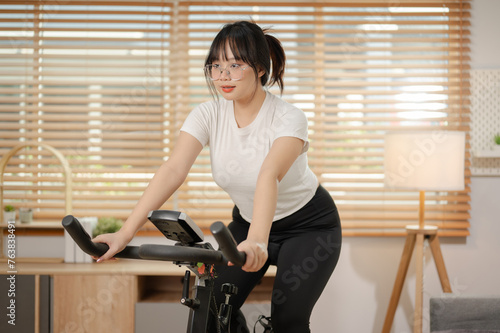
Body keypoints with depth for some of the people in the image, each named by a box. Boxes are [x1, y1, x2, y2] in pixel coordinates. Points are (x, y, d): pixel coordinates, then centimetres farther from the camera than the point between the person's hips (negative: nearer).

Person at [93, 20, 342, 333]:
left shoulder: (288, 118, -27)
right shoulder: (209, 114, -16)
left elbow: (269, 176, -46)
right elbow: (174, 169, -29)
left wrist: (257, 241, -63)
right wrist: (125, 233, -41)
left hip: (308, 226, -4)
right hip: (247, 221, 4)